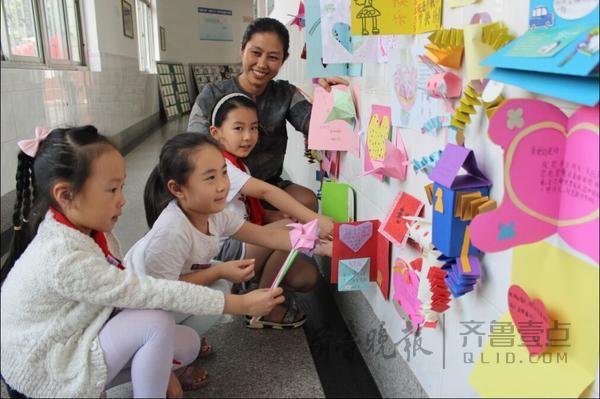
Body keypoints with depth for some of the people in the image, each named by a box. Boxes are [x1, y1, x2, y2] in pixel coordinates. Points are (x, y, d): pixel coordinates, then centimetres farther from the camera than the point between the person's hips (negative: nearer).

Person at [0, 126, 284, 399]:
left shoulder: (92, 231, -6)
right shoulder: (63, 258, -33)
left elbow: (125, 295, -3)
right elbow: (149, 292, -32)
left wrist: (159, 361, -2)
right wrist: (238, 304, -27)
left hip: (81, 342, 7)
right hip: (46, 373, -7)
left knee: (188, 344, -3)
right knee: (155, 323, -25)